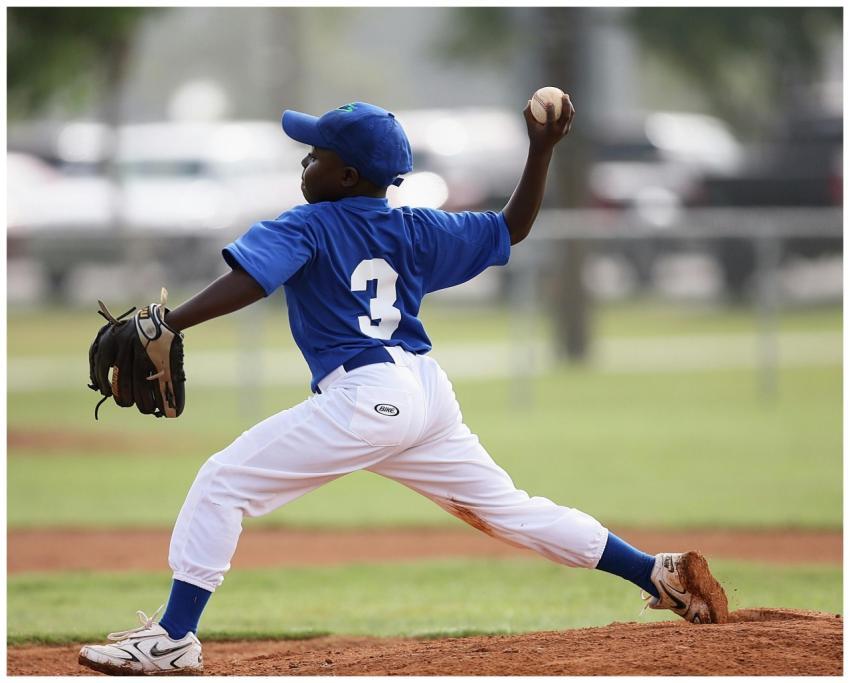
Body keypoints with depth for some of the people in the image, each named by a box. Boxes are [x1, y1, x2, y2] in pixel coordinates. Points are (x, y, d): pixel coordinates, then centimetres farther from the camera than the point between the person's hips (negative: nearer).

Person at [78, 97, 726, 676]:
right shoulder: (416, 230, 16)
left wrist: (167, 326, -27)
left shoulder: (304, 229, -1)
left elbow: (245, 283, -18)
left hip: (366, 398, -8)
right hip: (430, 391, 8)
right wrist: (542, 151, 21)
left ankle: (175, 637, -11)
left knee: (222, 482, -4)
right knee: (508, 508, 19)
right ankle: (660, 572, 16)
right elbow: (512, 227, 23)